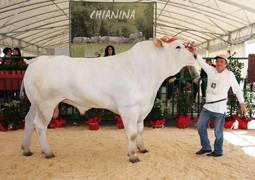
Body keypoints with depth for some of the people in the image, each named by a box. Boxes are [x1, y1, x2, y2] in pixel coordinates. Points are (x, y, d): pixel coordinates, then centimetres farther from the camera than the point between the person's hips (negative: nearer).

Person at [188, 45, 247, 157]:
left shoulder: (229, 75, -4)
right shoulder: (211, 70, 6)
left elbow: (237, 90, -1)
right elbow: (202, 62, -1)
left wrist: (242, 104, -3)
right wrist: (195, 53, -18)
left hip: (219, 107, -5)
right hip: (207, 106, 5)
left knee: (218, 132, 3)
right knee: (201, 127, 10)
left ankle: (218, 151, 22)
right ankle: (206, 148, 26)